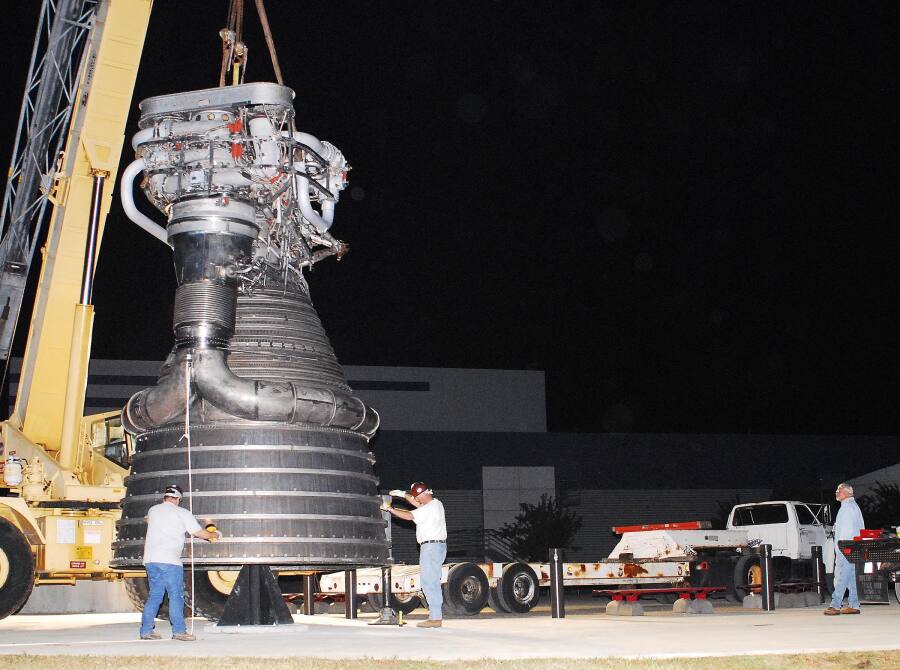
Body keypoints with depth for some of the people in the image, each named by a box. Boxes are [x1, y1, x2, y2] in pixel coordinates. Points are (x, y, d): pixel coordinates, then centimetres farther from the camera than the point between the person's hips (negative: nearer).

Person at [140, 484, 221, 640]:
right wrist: (215, 534, 23)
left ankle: (146, 630, 11)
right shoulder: (182, 513, 0)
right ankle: (179, 631, -5)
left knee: (155, 595, 12)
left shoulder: (152, 510, 14)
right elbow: (201, 534, 3)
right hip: (169, 560, -6)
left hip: (150, 559, 6)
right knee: (176, 595, -2)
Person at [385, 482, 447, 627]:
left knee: (429, 582, -11)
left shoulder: (430, 508, -16)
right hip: (438, 545, 10)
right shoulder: (436, 503, 14)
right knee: (433, 582, 13)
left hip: (431, 546, -10)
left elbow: (409, 516, -22)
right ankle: (437, 615, 15)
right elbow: (419, 505, 30)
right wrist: (403, 495, 24)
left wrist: (390, 509, -14)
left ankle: (435, 618, -14)